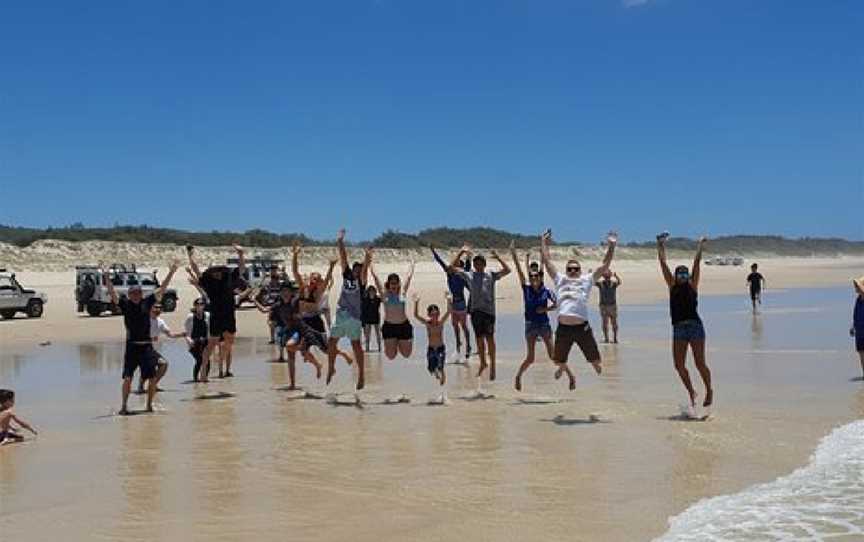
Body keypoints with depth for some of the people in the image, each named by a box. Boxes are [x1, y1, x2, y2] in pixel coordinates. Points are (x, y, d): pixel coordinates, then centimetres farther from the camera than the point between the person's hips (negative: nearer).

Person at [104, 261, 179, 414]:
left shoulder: (147, 302, 5)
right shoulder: (125, 304, 2)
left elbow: (161, 289, 6)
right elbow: (112, 293, -7)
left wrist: (171, 272, 3)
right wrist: (107, 278, -17)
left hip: (147, 346, 2)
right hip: (132, 346, -2)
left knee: (152, 377, 1)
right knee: (127, 378, -5)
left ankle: (150, 404, 16)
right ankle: (124, 406, 4)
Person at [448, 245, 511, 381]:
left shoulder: (491, 275, 6)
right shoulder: (468, 275, 11)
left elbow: (507, 270, -1)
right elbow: (452, 267, 12)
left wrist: (498, 257, -6)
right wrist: (461, 252, 7)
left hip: (488, 310, -2)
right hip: (475, 310, 2)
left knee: (489, 338, -2)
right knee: (479, 338, 8)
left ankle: (492, 365, 7)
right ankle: (483, 363, 24)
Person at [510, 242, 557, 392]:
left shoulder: (546, 291, -4)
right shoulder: (526, 288, -4)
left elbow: (555, 304, 4)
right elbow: (519, 271, -12)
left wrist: (546, 309, -14)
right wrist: (514, 255, -19)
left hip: (544, 324, 0)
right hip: (530, 325, 0)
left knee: (552, 355, 2)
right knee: (530, 358, 0)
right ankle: (518, 376, 24)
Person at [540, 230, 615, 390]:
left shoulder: (587, 280, 15)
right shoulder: (559, 279, 19)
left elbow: (605, 265, 15)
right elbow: (547, 261, 21)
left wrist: (611, 246, 11)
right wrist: (543, 242, 24)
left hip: (582, 327, -2)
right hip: (563, 328, 2)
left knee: (595, 361, 1)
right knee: (559, 361, 12)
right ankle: (570, 376, 43)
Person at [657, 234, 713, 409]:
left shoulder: (692, 284, 5)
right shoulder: (672, 285, 10)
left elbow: (697, 264, -1)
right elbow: (663, 263, 7)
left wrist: (700, 248, -5)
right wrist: (661, 247, 3)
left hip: (695, 326, -3)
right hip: (678, 329, 3)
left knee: (700, 363, -4)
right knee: (679, 365, 2)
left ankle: (709, 390, 16)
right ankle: (691, 392, 20)